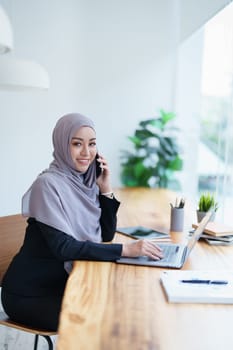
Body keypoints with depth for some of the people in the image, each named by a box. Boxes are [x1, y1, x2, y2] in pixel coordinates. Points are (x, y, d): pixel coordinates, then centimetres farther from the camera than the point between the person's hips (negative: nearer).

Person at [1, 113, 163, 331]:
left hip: (63, 282, 6)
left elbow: (107, 235, 4)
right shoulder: (48, 184, -19)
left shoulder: (87, 182, 2)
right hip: (30, 294, -6)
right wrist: (125, 250, -33)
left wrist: (105, 189, -7)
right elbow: (63, 247, -28)